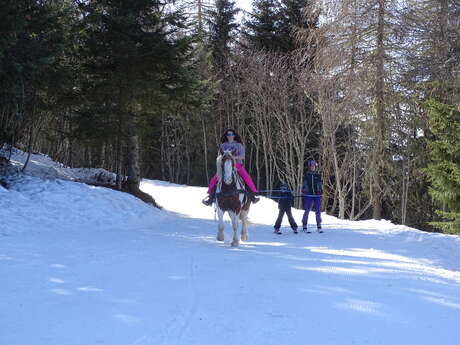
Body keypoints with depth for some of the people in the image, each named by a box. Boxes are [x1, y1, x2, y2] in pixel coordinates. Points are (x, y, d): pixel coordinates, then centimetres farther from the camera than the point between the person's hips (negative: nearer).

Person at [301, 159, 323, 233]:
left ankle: (319, 227, 9)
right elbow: (304, 185, 8)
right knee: (307, 211, -3)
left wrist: (320, 191, 3)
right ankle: (304, 226, 3)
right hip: (308, 195, -2)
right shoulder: (306, 175, 4)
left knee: (318, 211, 2)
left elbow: (320, 185, 15)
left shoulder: (318, 176, 9)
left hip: (317, 195, 2)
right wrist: (303, 192, 0)